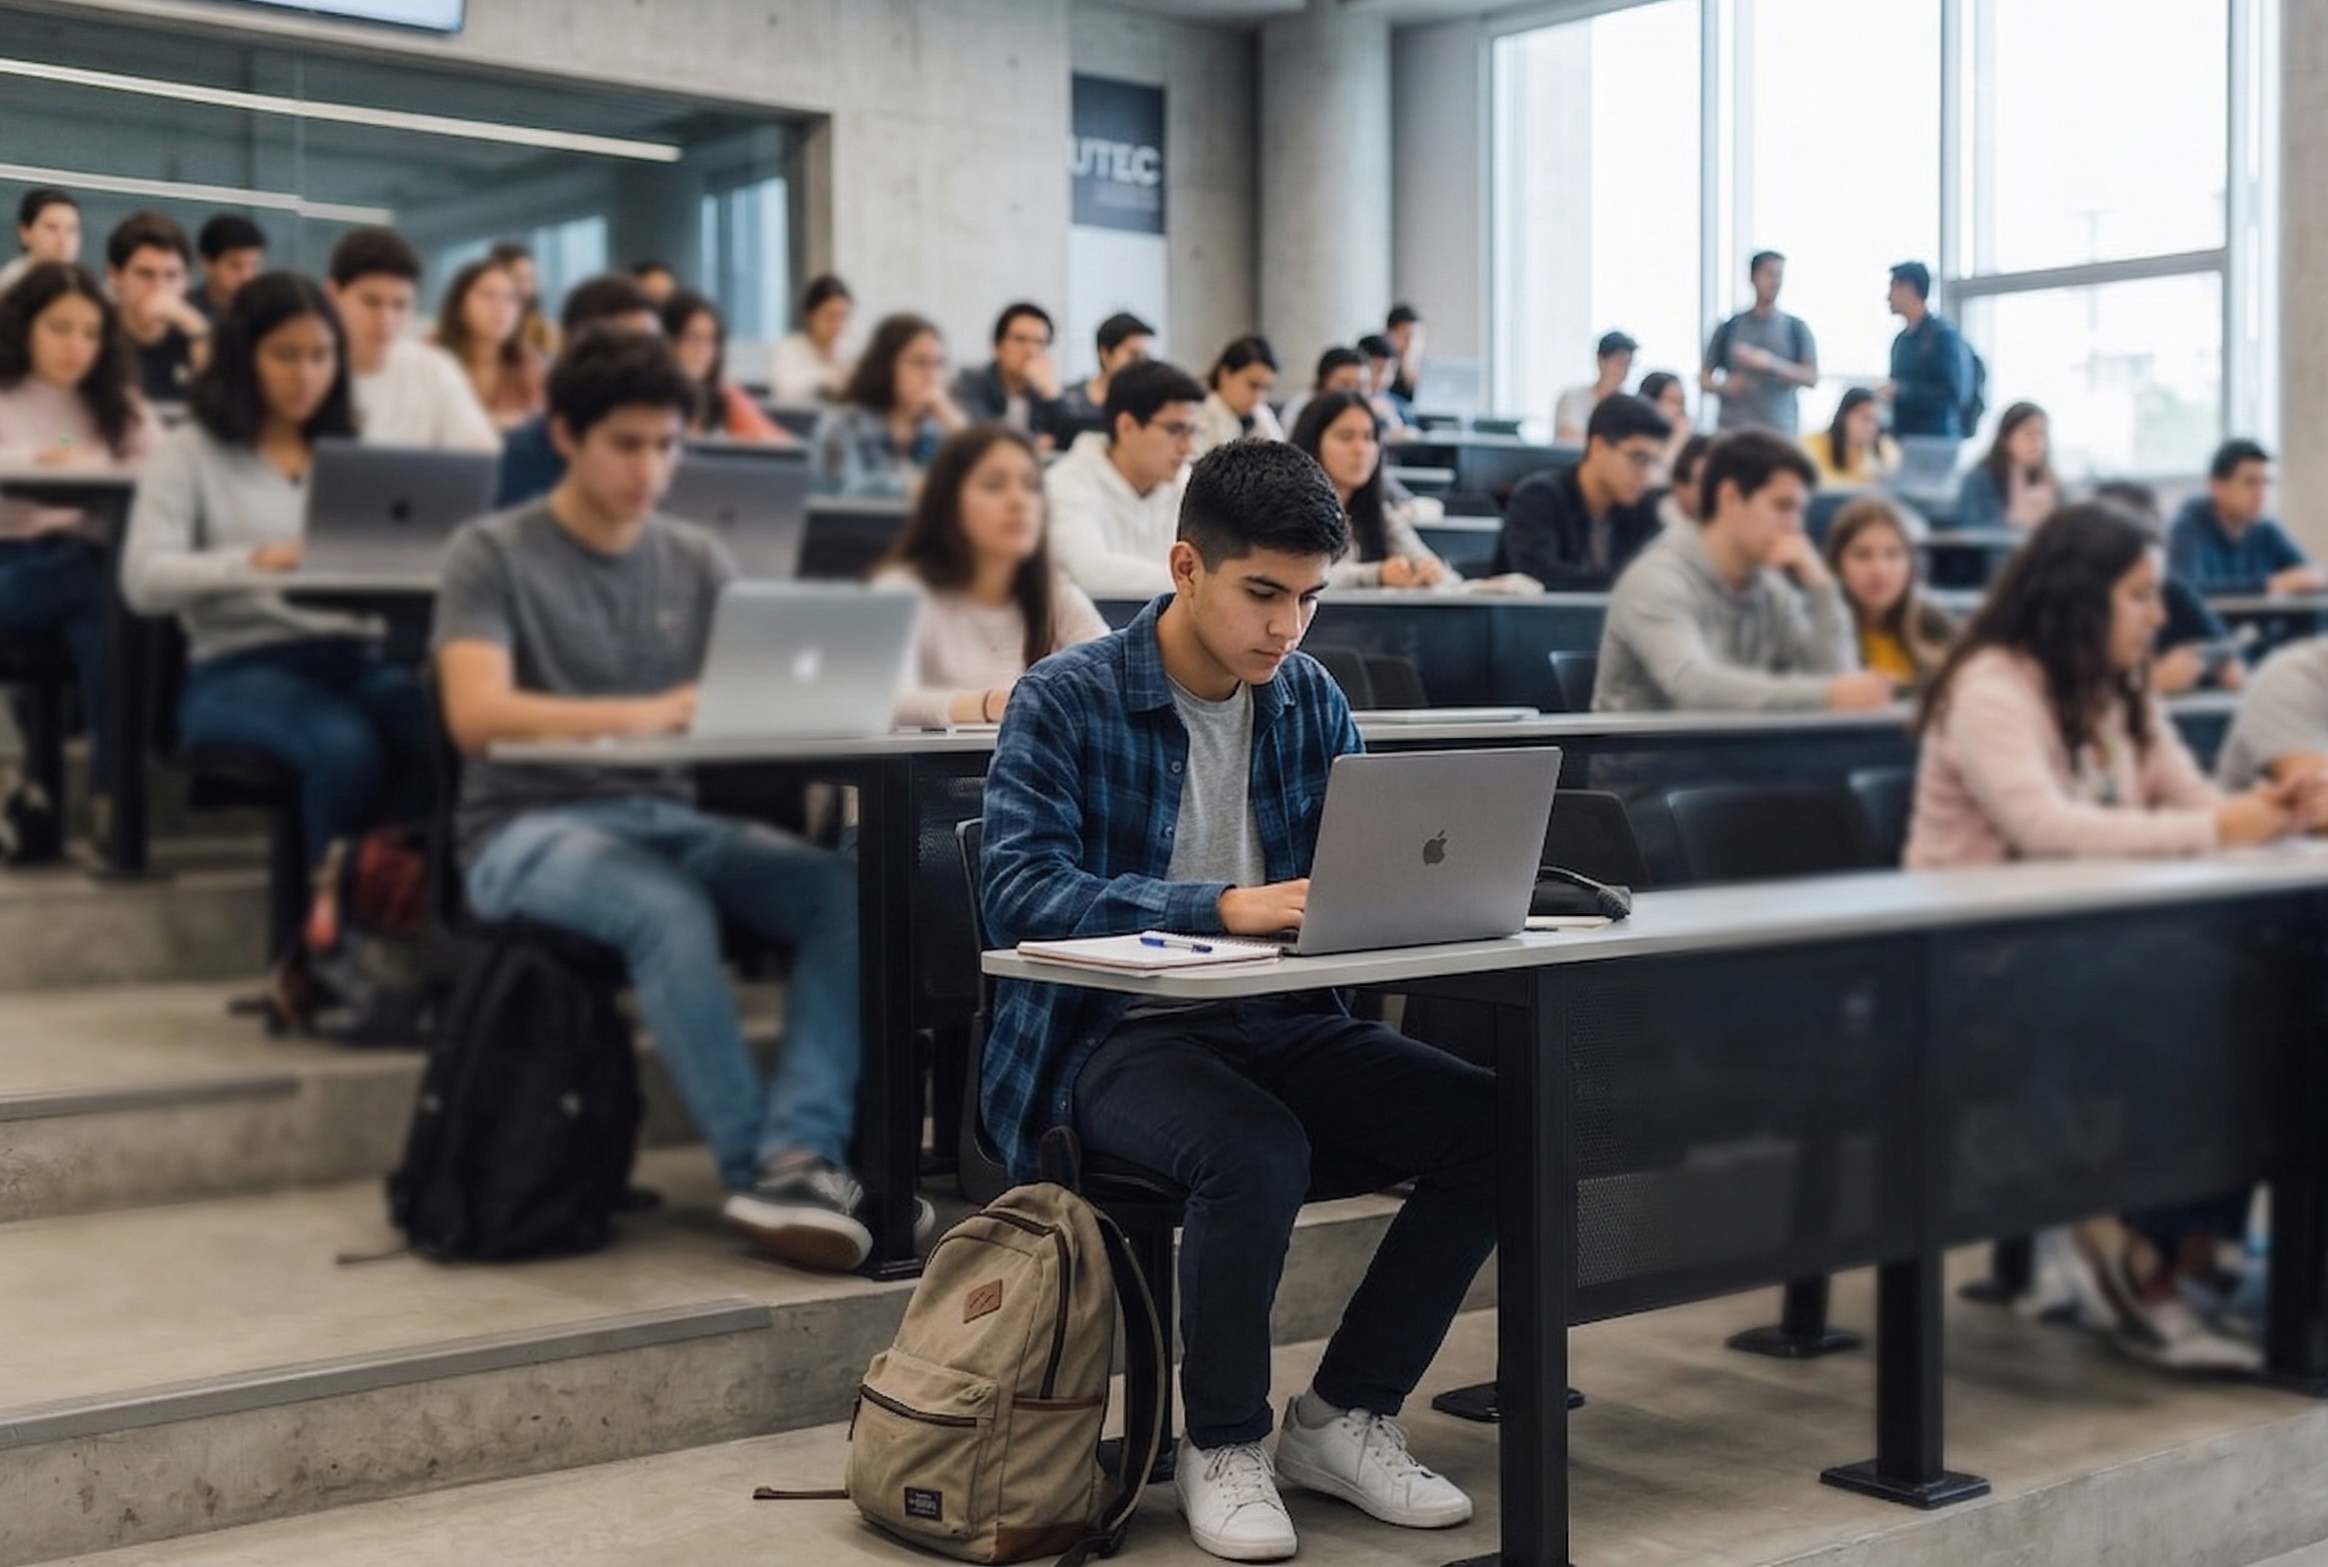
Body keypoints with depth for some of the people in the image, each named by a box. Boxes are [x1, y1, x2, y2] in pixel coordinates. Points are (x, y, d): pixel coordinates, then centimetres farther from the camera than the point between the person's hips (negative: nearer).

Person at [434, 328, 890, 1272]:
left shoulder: (698, 562, 14)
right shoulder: (492, 555, 0)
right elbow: (475, 715, -16)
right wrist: (642, 713, -29)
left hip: (673, 819, 4)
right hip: (532, 826, -4)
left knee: (847, 888, -24)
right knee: (669, 908, -37)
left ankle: (803, 1153, -34)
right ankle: (757, 1172, -28)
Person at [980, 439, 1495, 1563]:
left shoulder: (1311, 700, 9)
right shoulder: (1063, 701, -8)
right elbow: (1019, 891, -20)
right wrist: (1222, 907, -31)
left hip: (1281, 1025, 6)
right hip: (1115, 1037, -6)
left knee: (1493, 1123, -16)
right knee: (1256, 1149, -36)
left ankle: (1345, 1415, 1)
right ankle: (1222, 1447, -10)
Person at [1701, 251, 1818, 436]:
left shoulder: (1796, 328, 7)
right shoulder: (1729, 328, 9)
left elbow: (1812, 377, -2)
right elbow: (1705, 377, 12)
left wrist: (1770, 363, -15)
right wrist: (1724, 387, -11)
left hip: (1780, 432, 0)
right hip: (1732, 429, 0)